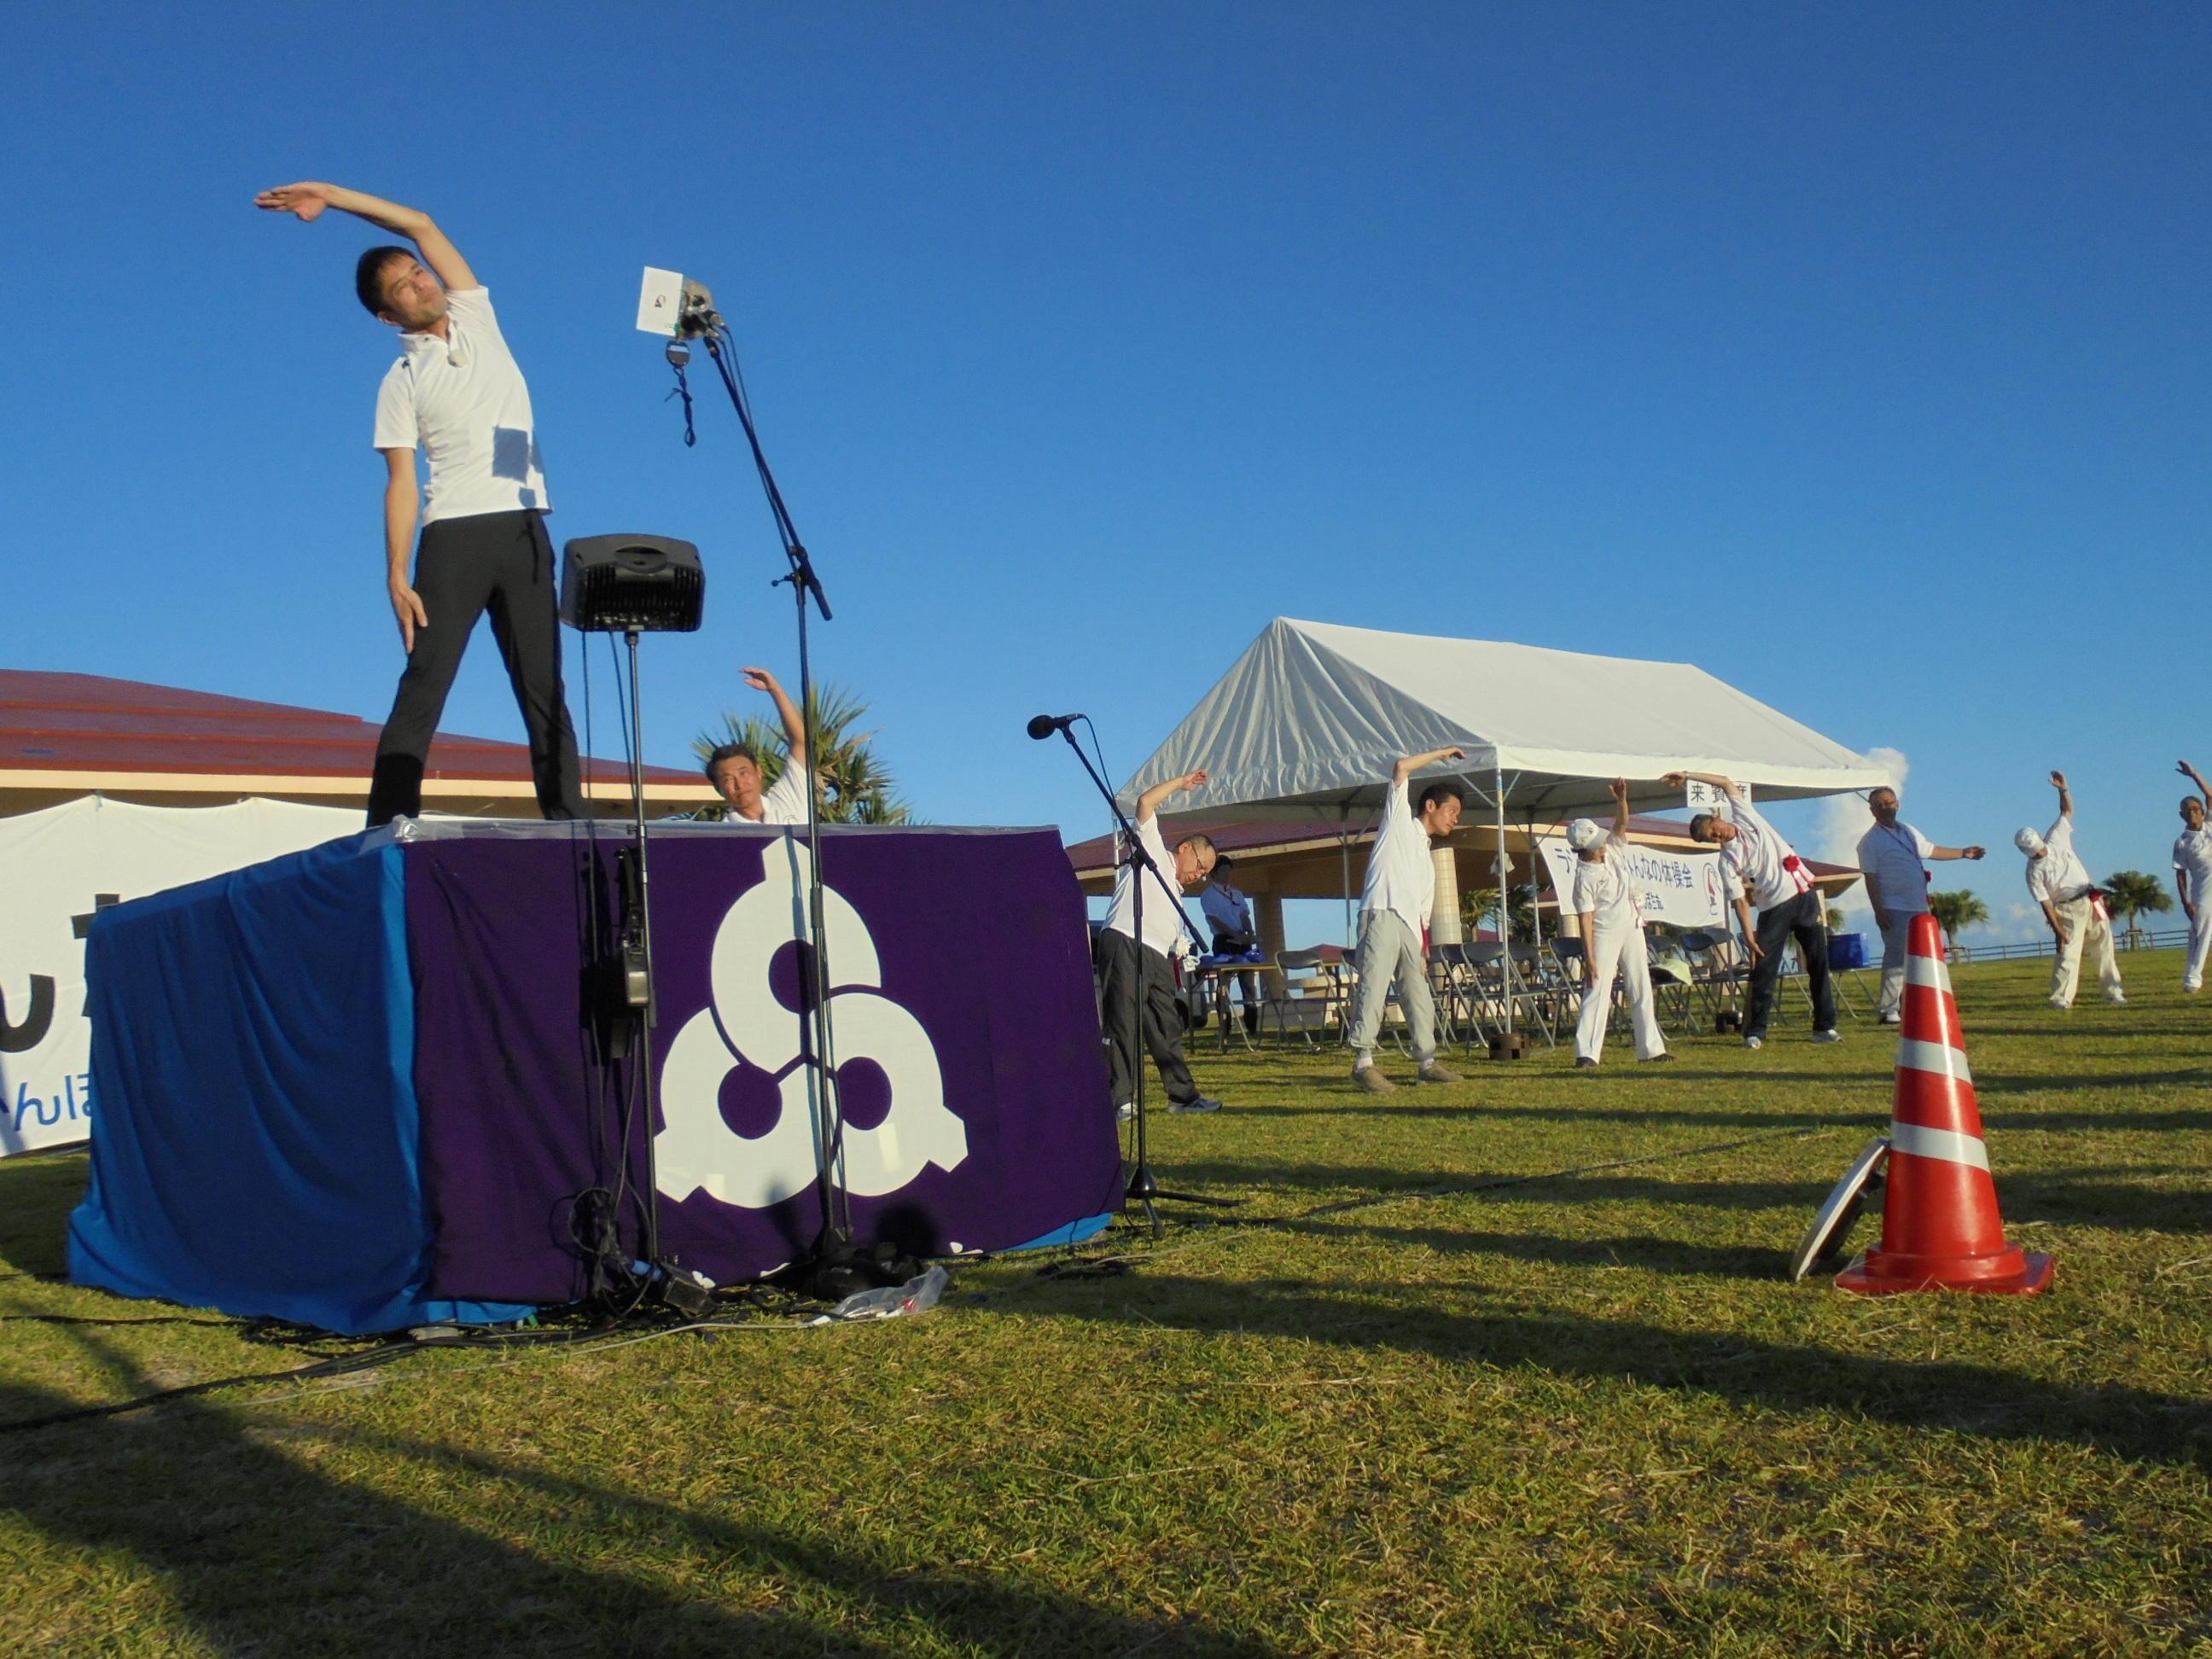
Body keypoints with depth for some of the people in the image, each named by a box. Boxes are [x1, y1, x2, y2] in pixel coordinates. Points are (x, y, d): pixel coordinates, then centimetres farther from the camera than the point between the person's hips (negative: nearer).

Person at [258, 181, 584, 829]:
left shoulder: (475, 317, 16)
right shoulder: (402, 382, 6)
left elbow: (423, 227, 13)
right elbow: (401, 484, -1)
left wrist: (331, 195, 11)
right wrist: (397, 575, -12)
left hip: (524, 530, 3)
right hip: (455, 534, -3)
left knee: (545, 690, 0)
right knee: (423, 687, -10)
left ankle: (567, 821, 0)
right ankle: (387, 826, -13)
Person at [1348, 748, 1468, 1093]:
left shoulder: (1426, 861, 31)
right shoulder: (1400, 821, 12)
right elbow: (1402, 767, 1)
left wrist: (1423, 953, 14)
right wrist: (1442, 753, 11)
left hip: (1409, 926, 8)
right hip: (1382, 914, -8)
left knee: (1419, 994, 9)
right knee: (1374, 987, -14)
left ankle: (1426, 1062, 17)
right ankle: (1363, 1062, -17)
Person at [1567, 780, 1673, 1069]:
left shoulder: (1613, 850, 2)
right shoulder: (1585, 876, -17)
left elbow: (1622, 823, -2)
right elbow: (1586, 918, -19)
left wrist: (1621, 799, -23)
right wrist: (1589, 957, -22)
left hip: (1632, 928, 7)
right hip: (1605, 934, -7)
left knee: (1642, 991, 11)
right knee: (1597, 992, -11)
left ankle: (1651, 1048, 18)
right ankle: (1586, 1053, -13)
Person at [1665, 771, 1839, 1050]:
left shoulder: (1745, 816, 2)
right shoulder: (1727, 860, -6)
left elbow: (1725, 782, 6)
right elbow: (1741, 900, -8)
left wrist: (1687, 775, -1)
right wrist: (1749, 937, -14)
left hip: (1805, 896, 3)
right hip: (1774, 909, -3)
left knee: (1818, 964, 3)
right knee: (1764, 972, -5)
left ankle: (1824, 1027, 9)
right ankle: (1755, 1032, 1)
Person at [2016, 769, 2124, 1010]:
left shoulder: (2057, 838, -3)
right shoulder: (2034, 872, -14)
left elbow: (2067, 811, 5)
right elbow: (2046, 904, -14)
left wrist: (2063, 789, -12)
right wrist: (2058, 930, -17)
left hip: (2092, 901, 5)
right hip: (2069, 910, -5)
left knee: (2105, 947, 9)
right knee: (2069, 953, -10)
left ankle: (2113, 991, 17)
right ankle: (2060, 998, -6)